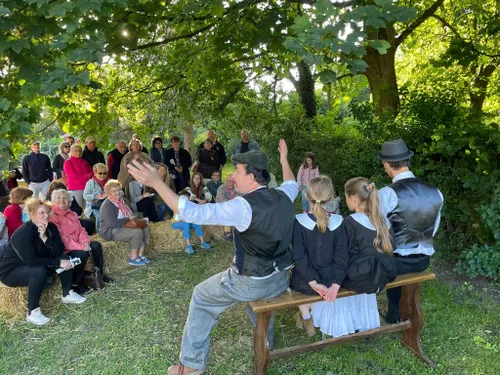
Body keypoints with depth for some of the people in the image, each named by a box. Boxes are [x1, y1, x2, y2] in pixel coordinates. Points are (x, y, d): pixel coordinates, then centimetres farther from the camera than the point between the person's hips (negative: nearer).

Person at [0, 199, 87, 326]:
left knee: (65, 258, -9)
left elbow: (59, 251, -15)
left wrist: (45, 237, -28)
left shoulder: (51, 227, -8)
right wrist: (58, 263, -31)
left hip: (36, 265, 8)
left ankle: (67, 294, 5)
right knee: (39, 272, -36)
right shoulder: (23, 233, -29)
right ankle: (32, 312, -23)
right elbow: (31, 261, -34)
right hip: (12, 270, -7)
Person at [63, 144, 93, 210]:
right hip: (75, 190, -5)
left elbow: (92, 173, 11)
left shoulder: (84, 162, 19)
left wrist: (90, 175, -12)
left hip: (87, 189, 5)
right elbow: (73, 176, -7)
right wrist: (87, 176, -5)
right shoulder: (68, 162, 3)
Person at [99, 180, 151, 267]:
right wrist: (128, 220, -20)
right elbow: (112, 223, -26)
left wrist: (133, 218, -2)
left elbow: (131, 213, 22)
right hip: (111, 231, -9)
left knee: (146, 228, -5)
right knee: (137, 232, -26)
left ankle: (140, 255, -4)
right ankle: (133, 258, -14)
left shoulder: (123, 200, 10)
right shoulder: (107, 205, -17)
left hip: (124, 226, 9)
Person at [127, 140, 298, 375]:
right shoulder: (283, 197, -5)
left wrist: (155, 183, -29)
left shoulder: (244, 206, -26)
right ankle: (266, 341, 54)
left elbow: (193, 213, -30)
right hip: (281, 280, 7)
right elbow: (292, 185, 22)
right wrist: (284, 160, 35)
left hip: (251, 283, -7)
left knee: (201, 297, 17)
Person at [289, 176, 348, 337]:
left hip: (304, 282, -2)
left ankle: (306, 316, 34)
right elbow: (342, 257, -11)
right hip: (329, 280, 2)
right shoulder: (338, 223, -12)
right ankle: (309, 314, 43)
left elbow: (299, 257, -18)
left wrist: (313, 282, -14)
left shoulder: (299, 222, -18)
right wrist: (335, 284, -9)